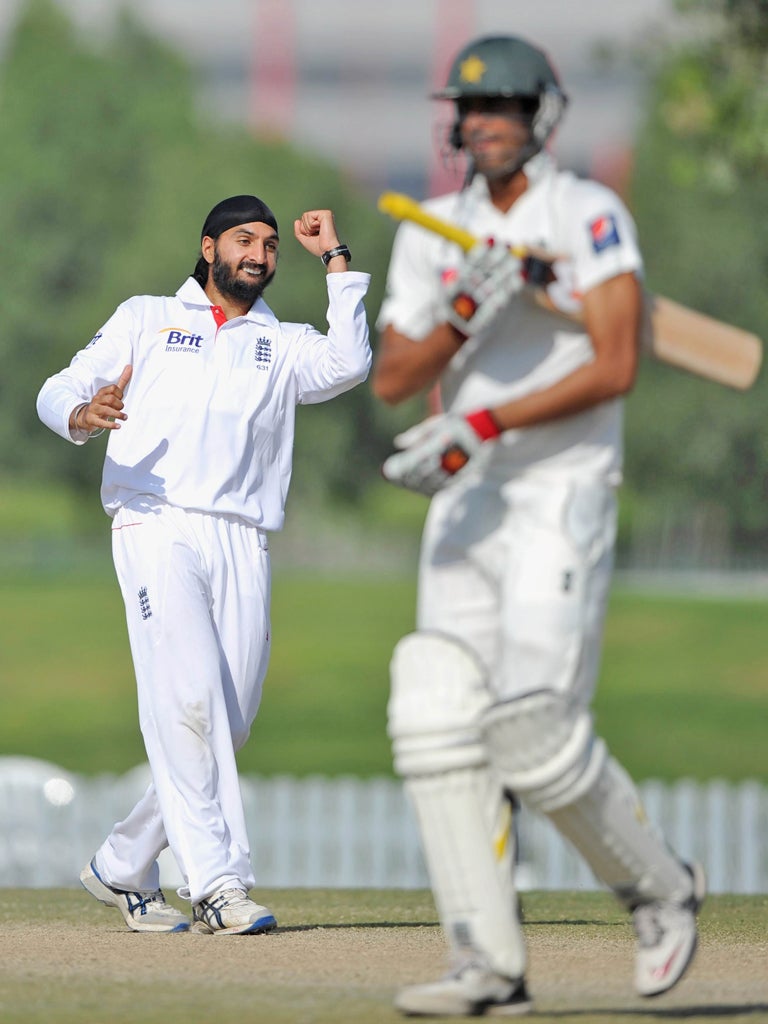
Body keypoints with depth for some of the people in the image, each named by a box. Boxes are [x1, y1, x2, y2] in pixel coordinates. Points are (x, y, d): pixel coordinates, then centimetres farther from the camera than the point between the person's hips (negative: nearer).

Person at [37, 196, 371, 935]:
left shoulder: (283, 346, 22)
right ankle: (217, 886, -23)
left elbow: (348, 365, 0)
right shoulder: (145, 319, 19)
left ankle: (123, 868, 16)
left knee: (226, 725, 0)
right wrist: (83, 415, -14)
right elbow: (58, 392, 11)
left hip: (242, 545, 4)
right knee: (188, 701, -19)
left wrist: (335, 260, 5)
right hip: (157, 531, -4)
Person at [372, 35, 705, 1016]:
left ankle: (660, 888, 10)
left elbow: (614, 367, -15)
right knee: (440, 719, -6)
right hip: (463, 503, 6)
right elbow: (392, 379, 5)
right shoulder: (429, 234, 12)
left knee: (534, 728, -14)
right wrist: (464, 315, -14)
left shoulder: (590, 216, -6)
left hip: (562, 492, -6)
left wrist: (479, 425, -20)